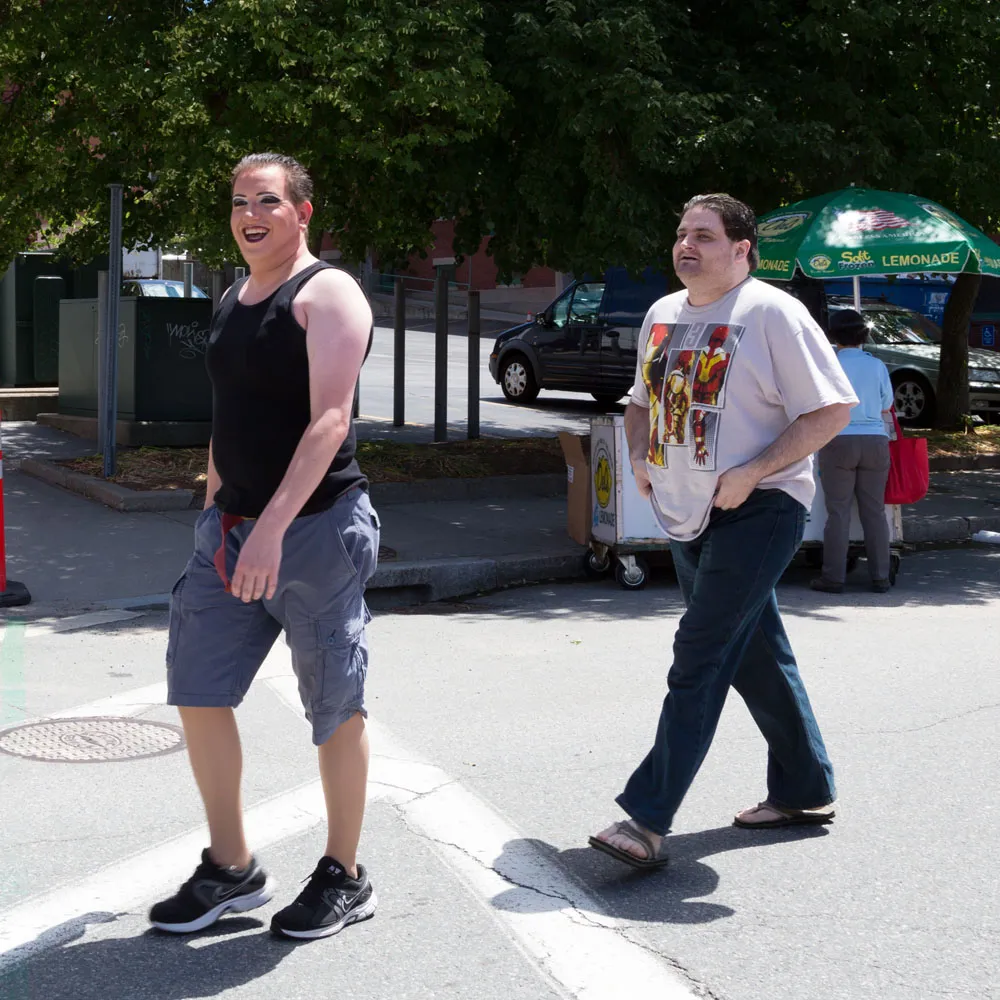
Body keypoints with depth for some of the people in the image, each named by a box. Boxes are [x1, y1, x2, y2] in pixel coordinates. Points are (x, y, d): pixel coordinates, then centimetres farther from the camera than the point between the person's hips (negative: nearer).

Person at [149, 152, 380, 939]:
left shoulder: (327, 293, -11)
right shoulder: (233, 301, 15)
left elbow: (329, 419, -22)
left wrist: (272, 527, -31)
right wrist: (214, 511, 18)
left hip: (316, 527, -8)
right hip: (231, 528, 8)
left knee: (335, 709, 3)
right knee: (199, 694, 7)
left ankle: (343, 880, 17)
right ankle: (232, 871, 20)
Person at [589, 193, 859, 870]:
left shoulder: (771, 314, -12)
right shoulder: (664, 315, 12)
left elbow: (832, 408, -16)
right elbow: (643, 402, 26)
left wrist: (752, 472, -21)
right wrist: (641, 456, 6)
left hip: (758, 510, -8)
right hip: (688, 512, 8)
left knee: (700, 658, -13)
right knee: (754, 655, 16)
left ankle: (649, 819, -13)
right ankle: (805, 791, 30)